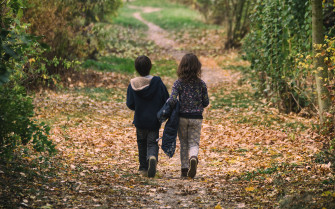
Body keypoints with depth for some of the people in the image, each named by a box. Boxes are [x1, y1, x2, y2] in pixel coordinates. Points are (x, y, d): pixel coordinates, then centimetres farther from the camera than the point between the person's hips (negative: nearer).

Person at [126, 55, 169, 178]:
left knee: (142, 143, 18)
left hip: (140, 121, 1)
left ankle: (143, 168, 22)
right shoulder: (157, 82, -10)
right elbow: (166, 101, -6)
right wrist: (161, 113, 13)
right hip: (154, 121, -1)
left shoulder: (133, 85, -9)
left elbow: (130, 104, -7)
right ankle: (152, 157, -26)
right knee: (152, 143, 5)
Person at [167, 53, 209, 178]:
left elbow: (172, 100, -17)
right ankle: (193, 157, -28)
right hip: (196, 118, 0)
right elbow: (206, 102, 3)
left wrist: (172, 109, 3)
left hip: (182, 117, 0)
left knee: (183, 143, 14)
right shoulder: (201, 84, -3)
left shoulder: (178, 83, -7)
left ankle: (184, 169, 16)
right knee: (194, 142, 4)